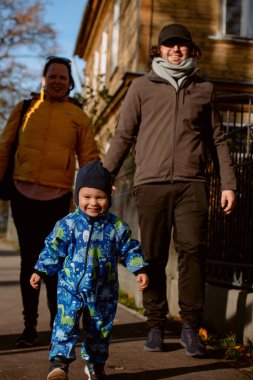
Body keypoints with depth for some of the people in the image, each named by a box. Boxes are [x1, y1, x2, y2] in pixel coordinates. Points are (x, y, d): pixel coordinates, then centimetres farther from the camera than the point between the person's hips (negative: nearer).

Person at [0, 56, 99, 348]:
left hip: (58, 198, -1)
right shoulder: (24, 109, 11)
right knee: (29, 260, 6)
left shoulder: (78, 117, 8)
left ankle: (57, 322, 17)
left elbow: (89, 159, 6)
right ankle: (30, 326, 14)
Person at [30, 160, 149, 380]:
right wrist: (40, 271, -2)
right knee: (66, 323, -14)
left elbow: (130, 250, 4)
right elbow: (53, 249, 1)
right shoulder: (67, 225, -5)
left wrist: (140, 270, -5)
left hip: (103, 291, 2)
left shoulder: (117, 227, -3)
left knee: (100, 328, 12)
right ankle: (59, 362, -6)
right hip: (71, 288, -2)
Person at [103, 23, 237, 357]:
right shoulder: (142, 87, 12)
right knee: (153, 256, 3)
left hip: (192, 184, 0)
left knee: (192, 251, -7)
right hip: (151, 183, 0)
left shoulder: (205, 89, 16)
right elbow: (123, 136, 10)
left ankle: (190, 326, 2)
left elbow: (218, 140, 16)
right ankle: (156, 324, 13)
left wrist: (228, 183, 9)